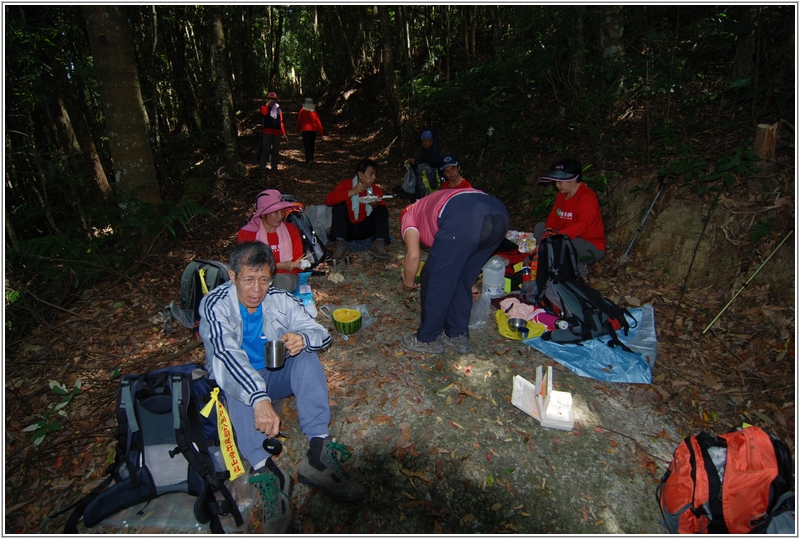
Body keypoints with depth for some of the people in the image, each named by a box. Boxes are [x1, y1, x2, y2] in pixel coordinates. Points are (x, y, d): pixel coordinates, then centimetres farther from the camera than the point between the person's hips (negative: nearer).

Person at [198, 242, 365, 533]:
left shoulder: (281, 300, -9)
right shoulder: (215, 305, -19)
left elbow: (322, 334, -11)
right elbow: (226, 353, -36)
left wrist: (304, 339, -37)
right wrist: (259, 399, -51)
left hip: (278, 375, 3)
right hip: (239, 380, -2)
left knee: (307, 355, -26)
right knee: (237, 384, -36)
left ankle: (319, 451, -35)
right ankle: (265, 470, -46)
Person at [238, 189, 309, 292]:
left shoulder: (291, 230, 9)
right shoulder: (246, 234, 0)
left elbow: (298, 259, 12)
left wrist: (301, 264, -13)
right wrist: (279, 266, -14)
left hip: (286, 276, 1)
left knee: (281, 280, -36)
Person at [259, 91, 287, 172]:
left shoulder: (278, 108, 17)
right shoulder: (265, 106, 6)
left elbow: (281, 121, 17)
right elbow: (264, 113, -19)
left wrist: (283, 133, 13)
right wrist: (267, 103, -16)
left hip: (277, 132, 4)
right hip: (267, 132, -4)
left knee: (276, 150, 7)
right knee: (266, 150, -9)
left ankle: (274, 166, 15)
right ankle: (262, 166, -3)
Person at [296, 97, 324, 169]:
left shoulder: (302, 111, -1)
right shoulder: (314, 112, 3)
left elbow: (299, 121, 1)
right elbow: (318, 122, -1)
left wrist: (298, 131, 11)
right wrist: (320, 133, 2)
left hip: (305, 130, -3)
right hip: (313, 131, 3)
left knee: (307, 147, -6)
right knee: (311, 146, 15)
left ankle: (309, 160, -25)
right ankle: (310, 160, 23)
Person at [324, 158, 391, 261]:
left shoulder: (376, 189, 5)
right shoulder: (346, 184, -2)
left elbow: (384, 211, -2)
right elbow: (328, 200, -18)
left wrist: (375, 206, -24)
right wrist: (351, 192, -25)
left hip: (365, 229, 2)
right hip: (347, 229, -1)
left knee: (381, 209, -15)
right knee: (339, 204, -20)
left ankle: (379, 244, -36)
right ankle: (341, 243, -33)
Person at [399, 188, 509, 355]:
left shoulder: (408, 215, 28)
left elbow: (413, 255, 10)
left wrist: (408, 283, 28)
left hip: (464, 219, -7)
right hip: (499, 214, 8)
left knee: (435, 280, 11)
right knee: (463, 280, 24)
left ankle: (427, 339, 24)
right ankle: (458, 335, 32)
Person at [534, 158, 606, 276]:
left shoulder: (587, 196, -22)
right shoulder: (562, 194, 5)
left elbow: (582, 225, -35)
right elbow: (553, 215, 5)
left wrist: (557, 235, -47)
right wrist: (548, 230, -18)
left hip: (592, 248, -9)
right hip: (568, 238, 9)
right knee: (540, 227, 0)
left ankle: (579, 268, -11)